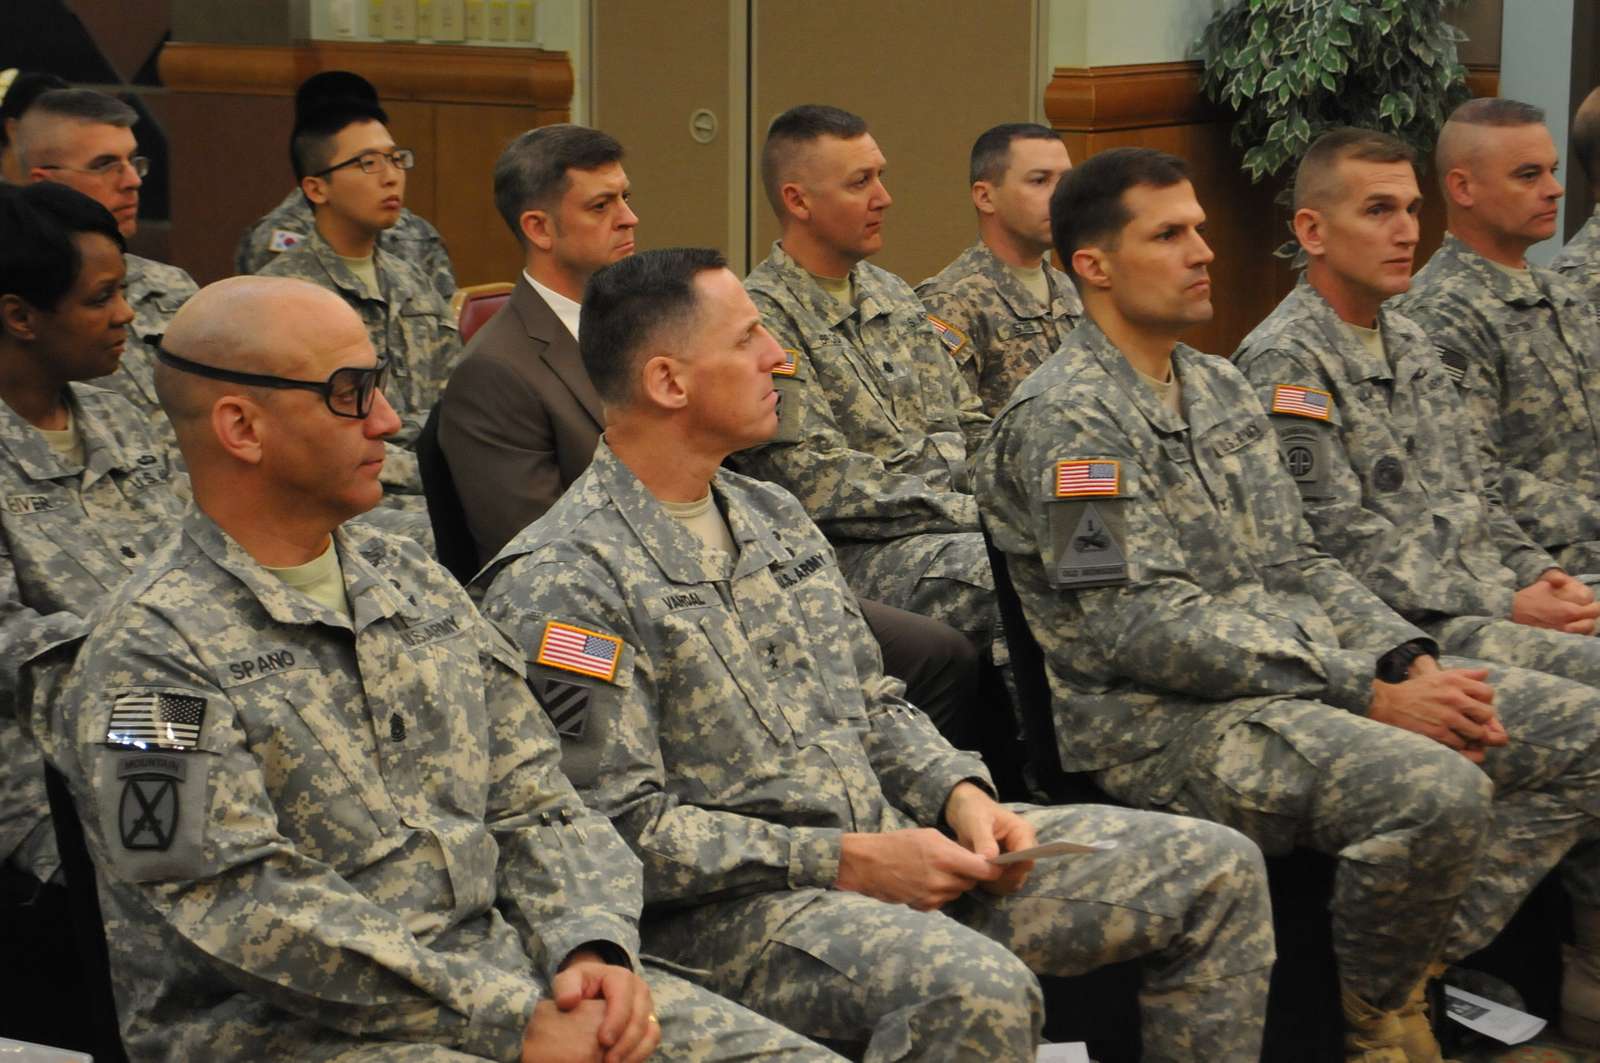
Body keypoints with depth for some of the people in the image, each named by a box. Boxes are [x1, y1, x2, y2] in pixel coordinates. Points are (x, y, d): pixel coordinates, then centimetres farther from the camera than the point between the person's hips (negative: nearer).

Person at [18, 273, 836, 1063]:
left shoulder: (412, 582, 14)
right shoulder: (150, 653, -8)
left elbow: (532, 802, 14)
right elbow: (249, 910, -16)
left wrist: (593, 950, -6)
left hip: (504, 970, 7)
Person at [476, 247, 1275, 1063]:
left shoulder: (772, 516, 16)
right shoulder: (560, 582, -12)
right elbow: (623, 829, -17)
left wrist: (961, 794, 1)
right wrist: (848, 864, -17)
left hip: (891, 843, 9)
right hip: (727, 906, -8)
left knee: (1215, 871, 2)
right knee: (979, 989, -39)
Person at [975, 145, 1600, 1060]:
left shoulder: (1221, 389, 18)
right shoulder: (1064, 419, -11)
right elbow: (1149, 626, -18)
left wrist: (1411, 661, -2)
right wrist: (1371, 696, -19)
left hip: (1305, 678, 9)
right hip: (1163, 719, -9)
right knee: (1434, 789, -33)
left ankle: (1422, 959, -2)